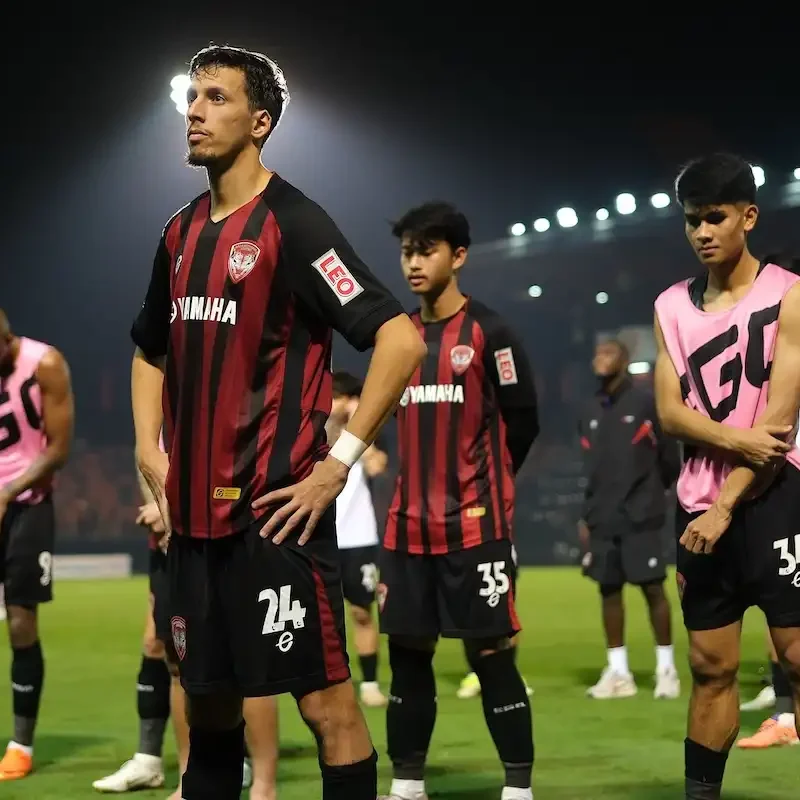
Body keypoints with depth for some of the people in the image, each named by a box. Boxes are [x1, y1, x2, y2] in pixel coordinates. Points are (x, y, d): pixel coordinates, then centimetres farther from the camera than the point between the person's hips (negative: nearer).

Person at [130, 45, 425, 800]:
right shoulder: (181, 232, 13)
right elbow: (151, 350, 27)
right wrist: (150, 453, 12)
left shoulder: (292, 223, -10)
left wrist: (340, 460, -17)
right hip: (194, 510, 8)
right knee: (208, 700, 14)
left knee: (324, 697, -4)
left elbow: (401, 339, -17)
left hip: (273, 509, -7)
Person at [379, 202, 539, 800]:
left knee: (491, 653, -4)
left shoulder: (488, 332, -6)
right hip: (409, 525, 6)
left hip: (475, 525, -6)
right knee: (408, 651, 8)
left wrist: (482, 483, 7)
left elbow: (523, 422, -2)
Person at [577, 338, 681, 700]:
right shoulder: (589, 412, 12)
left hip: (640, 517, -5)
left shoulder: (646, 404, -4)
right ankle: (618, 672, 11)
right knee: (609, 590, 5)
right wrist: (587, 515, 12)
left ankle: (666, 668, 6)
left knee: (652, 588, -3)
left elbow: (670, 459, 0)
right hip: (601, 519, 5)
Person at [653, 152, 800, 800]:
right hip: (700, 504, 5)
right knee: (711, 666, 9)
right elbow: (670, 412, 3)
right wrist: (736, 440, -15)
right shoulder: (671, 306, 11)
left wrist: (727, 506, -14)